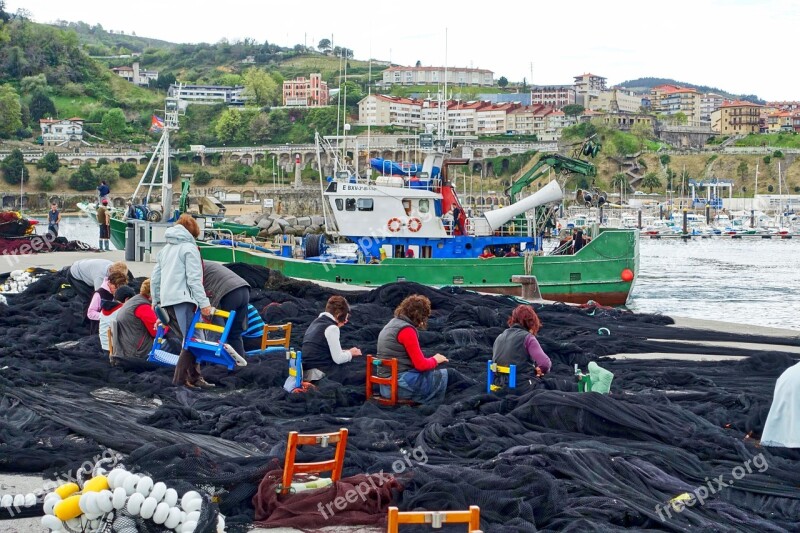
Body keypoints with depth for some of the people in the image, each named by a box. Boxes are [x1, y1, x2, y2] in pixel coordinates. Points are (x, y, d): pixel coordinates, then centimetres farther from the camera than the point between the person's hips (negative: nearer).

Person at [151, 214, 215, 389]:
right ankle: (180, 378, -17)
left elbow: (155, 278, 24)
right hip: (182, 299, -8)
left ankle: (194, 377, 8)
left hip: (166, 301, 8)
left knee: (189, 340, 10)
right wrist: (204, 302, -10)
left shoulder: (165, 249, 24)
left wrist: (156, 301, 30)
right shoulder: (189, 248, 0)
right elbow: (194, 279, -9)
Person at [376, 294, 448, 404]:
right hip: (401, 384, -10)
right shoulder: (407, 330, -16)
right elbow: (421, 365, -14)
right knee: (448, 375, -2)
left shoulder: (392, 324, 14)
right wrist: (435, 360, 4)